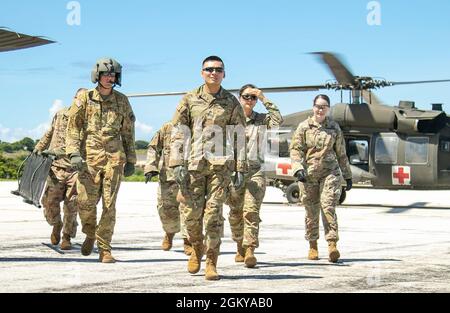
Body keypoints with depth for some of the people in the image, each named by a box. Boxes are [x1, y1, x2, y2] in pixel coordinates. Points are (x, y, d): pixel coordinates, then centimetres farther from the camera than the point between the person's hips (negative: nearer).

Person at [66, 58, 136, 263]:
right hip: (89, 157, -1)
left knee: (109, 204, -2)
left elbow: (128, 132, 15)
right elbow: (73, 127, 3)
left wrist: (131, 160, 13)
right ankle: (90, 234, 24)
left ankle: (104, 249, 5)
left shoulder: (122, 101, 11)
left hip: (114, 159, 1)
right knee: (85, 202, -6)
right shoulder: (85, 99, 5)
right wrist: (74, 153, -9)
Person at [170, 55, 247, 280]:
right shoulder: (189, 100, 8)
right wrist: (178, 164, -4)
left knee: (214, 213, -5)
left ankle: (211, 263, 1)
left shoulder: (231, 103, 8)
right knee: (192, 212, 2)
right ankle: (196, 249, 29)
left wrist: (240, 169, 3)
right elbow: (179, 134, 5)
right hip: (193, 164, 1)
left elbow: (240, 138, 9)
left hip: (220, 165, -1)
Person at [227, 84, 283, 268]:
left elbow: (278, 120, -11)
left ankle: (250, 250, -24)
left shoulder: (261, 120, 9)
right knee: (235, 213, 7)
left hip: (255, 171, -1)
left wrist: (264, 99, -9)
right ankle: (240, 249, 25)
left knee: (251, 210, -17)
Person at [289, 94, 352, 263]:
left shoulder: (334, 127, 10)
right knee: (311, 211, 5)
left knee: (328, 206, -16)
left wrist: (347, 176, 18)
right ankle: (312, 246, 19)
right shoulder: (304, 126, 4)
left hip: (330, 173, 0)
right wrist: (298, 169, -16)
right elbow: (295, 149, 0)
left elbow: (341, 154, 16)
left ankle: (332, 244, -20)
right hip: (308, 174, 0)